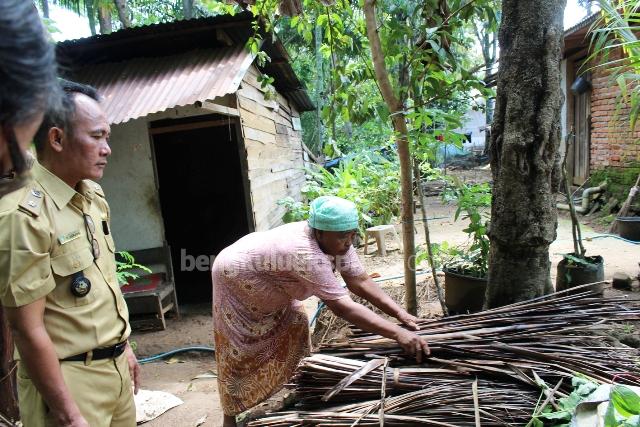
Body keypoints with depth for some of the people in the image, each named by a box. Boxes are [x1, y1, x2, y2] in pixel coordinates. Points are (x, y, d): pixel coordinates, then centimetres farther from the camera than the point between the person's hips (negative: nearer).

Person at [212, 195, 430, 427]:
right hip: (235, 276, -8)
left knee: (294, 325, 10)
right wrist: (398, 333, -46)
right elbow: (342, 306, -45)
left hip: (262, 268, 8)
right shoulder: (306, 253, -43)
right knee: (242, 350, 1)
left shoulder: (336, 241, -17)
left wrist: (400, 313, -25)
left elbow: (361, 282, -16)